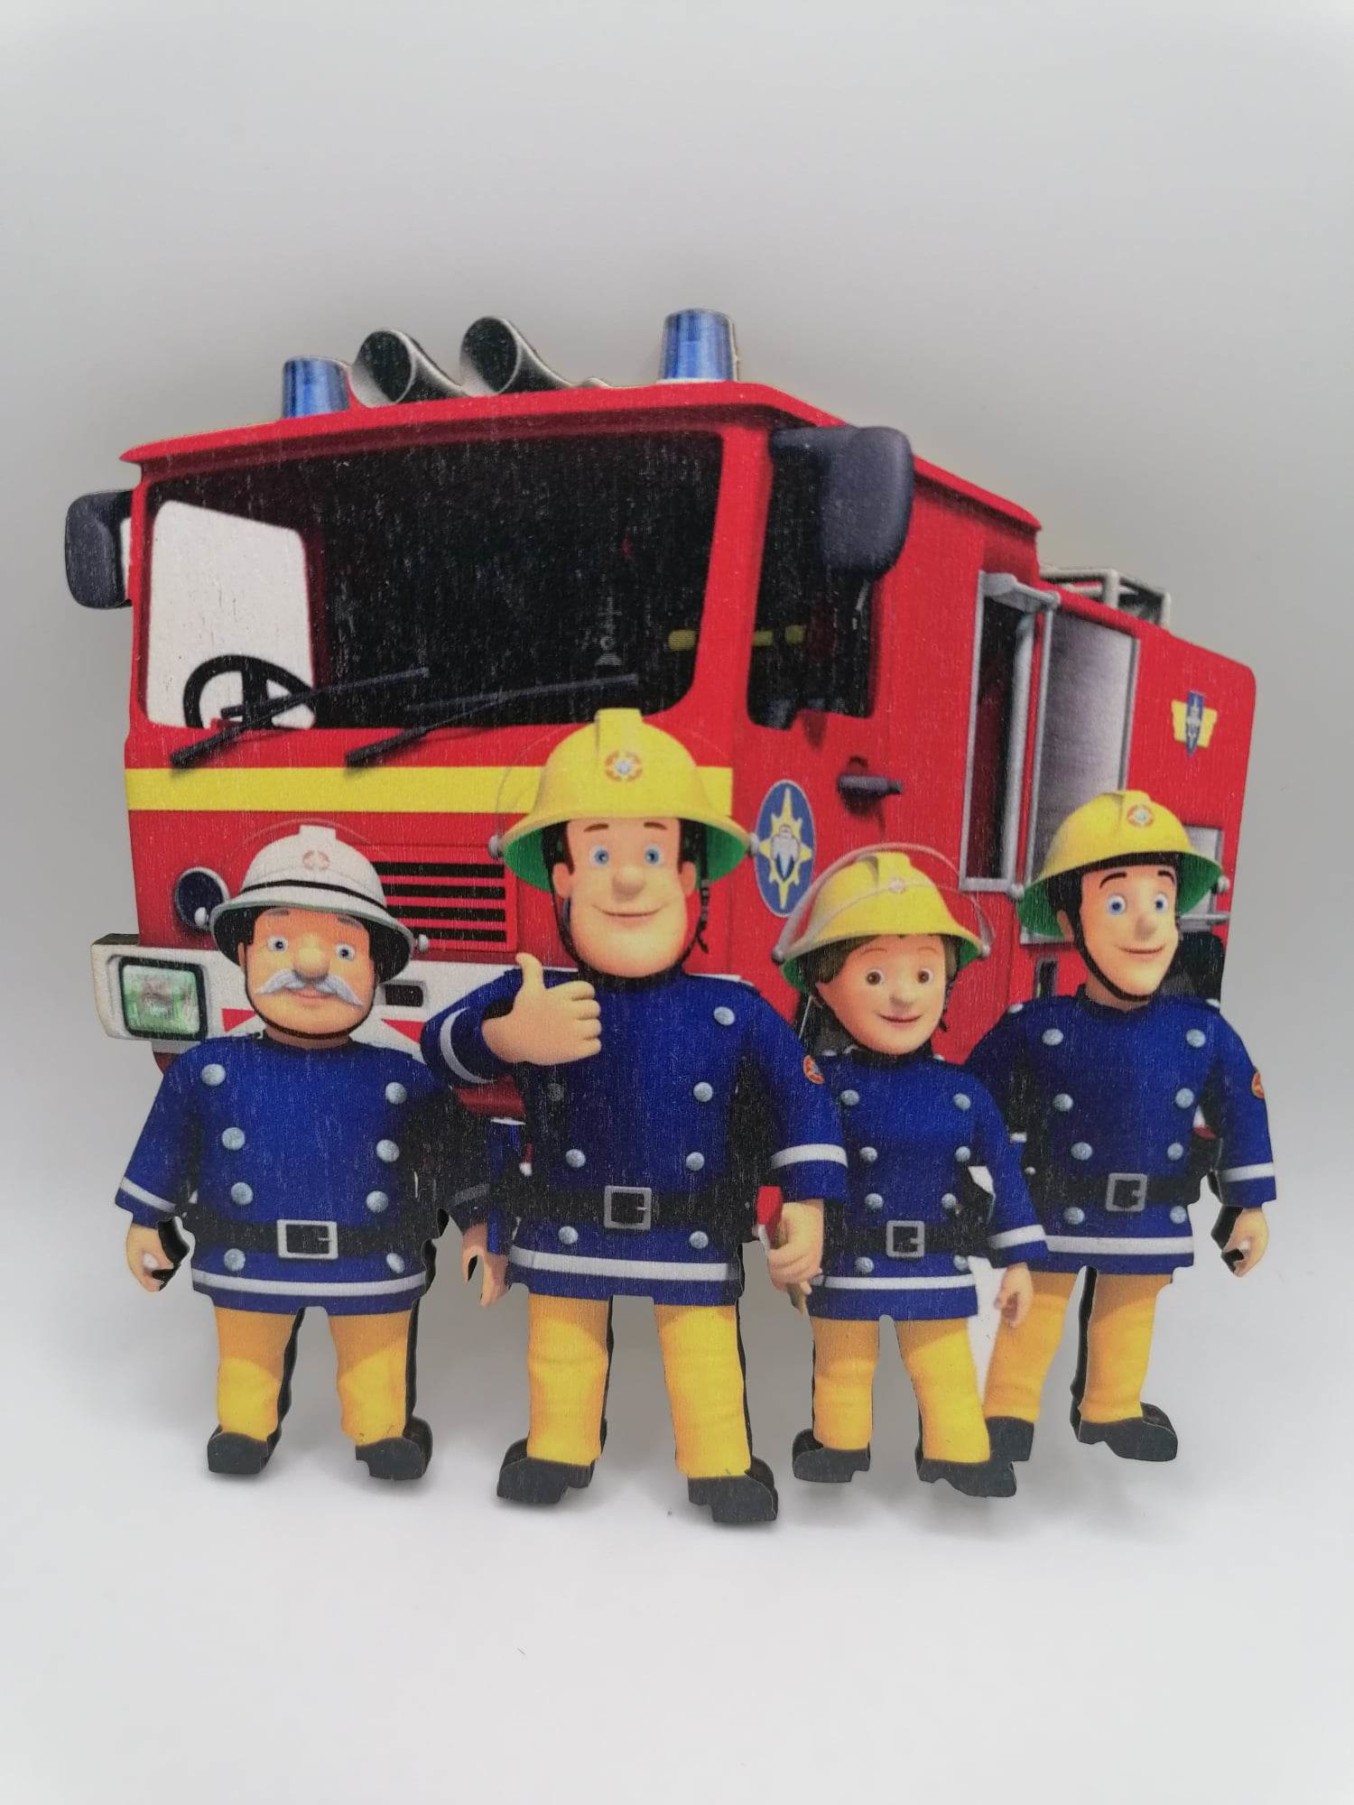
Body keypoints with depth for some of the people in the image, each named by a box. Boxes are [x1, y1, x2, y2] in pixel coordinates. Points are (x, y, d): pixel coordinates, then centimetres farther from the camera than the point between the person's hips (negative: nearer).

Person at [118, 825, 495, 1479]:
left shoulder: (404, 1081, -10)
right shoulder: (208, 1070, -7)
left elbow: (458, 1151, 1)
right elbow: (167, 1147, 6)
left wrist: (481, 1226, 4)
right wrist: (146, 1223, 12)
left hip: (376, 1268, 0)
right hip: (247, 1262, 1)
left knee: (376, 1361, 15)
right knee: (247, 1354, 20)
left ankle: (383, 1428, 36)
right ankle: (245, 1425, 42)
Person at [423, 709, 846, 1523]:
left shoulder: (735, 1012, -12)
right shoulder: (534, 998, -12)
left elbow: (803, 1098, -4)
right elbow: (440, 1043, -12)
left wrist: (807, 1204, -8)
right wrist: (507, 1037, -33)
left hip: (695, 1236, -1)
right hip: (569, 1233, 1)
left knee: (706, 1353, 15)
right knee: (560, 1343, 20)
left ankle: (722, 1463, 37)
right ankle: (557, 1449, 43)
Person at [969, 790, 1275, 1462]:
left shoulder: (1203, 1031, -9)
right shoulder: (1035, 1029, -16)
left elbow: (1243, 1112, 2)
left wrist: (1250, 1204, 5)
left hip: (1154, 1221, 3)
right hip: (1055, 1215, -3)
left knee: (1130, 1311, 21)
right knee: (1035, 1307, 11)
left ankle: (1112, 1409, 43)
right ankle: (1009, 1410, 30)